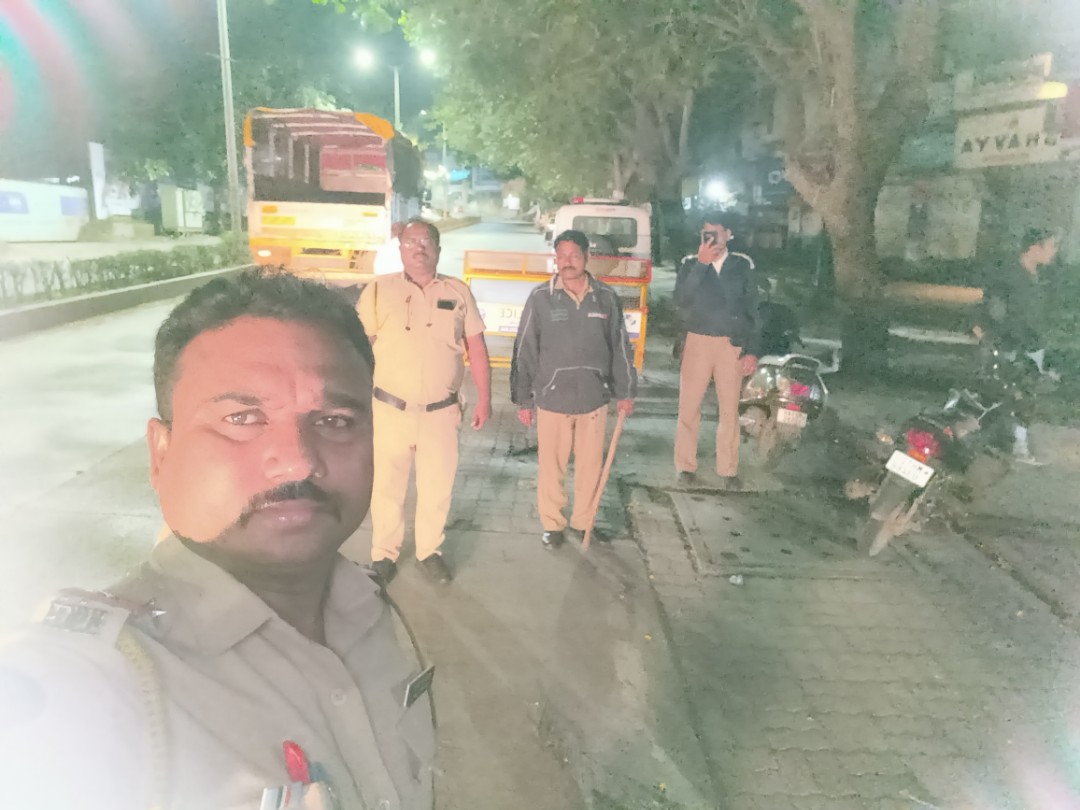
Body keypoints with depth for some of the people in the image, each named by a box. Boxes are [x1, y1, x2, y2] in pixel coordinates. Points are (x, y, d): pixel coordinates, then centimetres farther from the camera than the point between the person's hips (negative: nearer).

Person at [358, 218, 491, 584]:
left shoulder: (458, 292, 3)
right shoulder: (379, 290, -2)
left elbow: (476, 347, 6)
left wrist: (484, 399, 4)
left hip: (441, 412, 1)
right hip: (390, 410, -1)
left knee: (437, 487, 13)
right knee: (387, 486, 12)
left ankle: (430, 551, 33)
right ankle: (384, 554, 30)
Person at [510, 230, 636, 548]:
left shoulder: (606, 297, 0)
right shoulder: (540, 298, -6)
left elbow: (620, 347, 8)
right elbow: (524, 351, -2)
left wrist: (625, 391, 10)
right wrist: (523, 399, -2)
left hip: (594, 398, 2)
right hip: (552, 399, -2)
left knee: (591, 465, 13)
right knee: (551, 466, 10)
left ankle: (584, 521, 32)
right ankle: (553, 524, 28)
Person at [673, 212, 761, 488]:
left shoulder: (743, 265, 5)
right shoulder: (690, 263, 3)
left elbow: (752, 310, 6)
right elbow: (681, 300, -13)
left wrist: (752, 350, -2)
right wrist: (701, 264, -19)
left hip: (732, 345, 1)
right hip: (698, 342, 0)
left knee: (730, 409, 5)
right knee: (689, 407, 2)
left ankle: (728, 469, 15)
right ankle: (686, 465, 14)